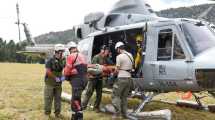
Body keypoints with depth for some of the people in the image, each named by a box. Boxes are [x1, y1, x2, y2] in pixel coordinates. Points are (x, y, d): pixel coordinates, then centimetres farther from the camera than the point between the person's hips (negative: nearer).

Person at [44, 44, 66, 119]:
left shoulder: (63, 61, 2)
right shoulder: (50, 60, -12)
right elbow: (48, 71, -17)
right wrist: (55, 78, -17)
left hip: (58, 84, 5)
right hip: (50, 83, -5)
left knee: (58, 98, 11)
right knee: (48, 99, 3)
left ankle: (57, 113, 23)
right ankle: (47, 113, 16)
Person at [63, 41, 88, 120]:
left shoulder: (71, 56, -7)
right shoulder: (82, 56, 19)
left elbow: (67, 70, -7)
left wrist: (66, 76, 12)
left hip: (76, 80, -9)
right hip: (83, 79, 9)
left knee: (76, 100, -3)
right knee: (75, 99, 19)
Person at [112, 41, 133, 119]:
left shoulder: (119, 56, -12)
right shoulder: (130, 55, 12)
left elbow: (117, 70, -9)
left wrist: (114, 72, 10)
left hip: (122, 78, -7)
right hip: (129, 78, 8)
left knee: (115, 95, 3)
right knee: (124, 97, 15)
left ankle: (118, 112, -6)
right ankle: (124, 114, 18)